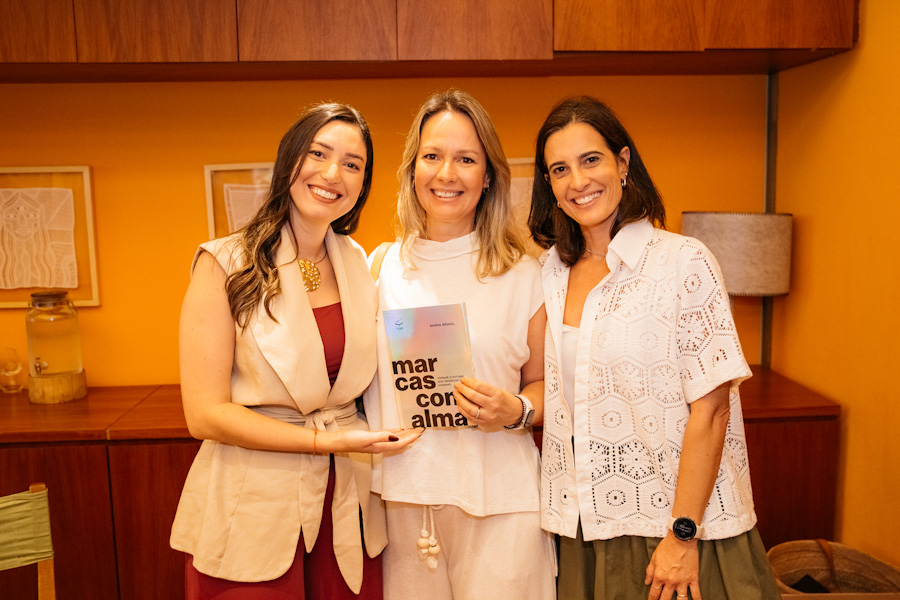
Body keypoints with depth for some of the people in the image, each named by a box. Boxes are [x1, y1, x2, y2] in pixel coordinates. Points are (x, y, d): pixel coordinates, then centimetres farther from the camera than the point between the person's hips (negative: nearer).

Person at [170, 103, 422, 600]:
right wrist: (327, 440, -17)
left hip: (346, 508, 4)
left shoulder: (359, 265, 4)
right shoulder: (225, 264, -10)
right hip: (251, 509, -4)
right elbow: (205, 414, -13)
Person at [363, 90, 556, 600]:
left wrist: (516, 411, -15)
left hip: (497, 498, -2)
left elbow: (543, 382, 4)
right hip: (401, 496, 2)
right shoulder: (381, 269, 4)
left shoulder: (523, 274, -3)